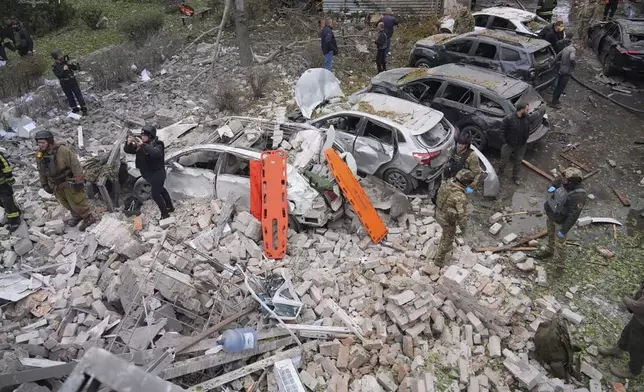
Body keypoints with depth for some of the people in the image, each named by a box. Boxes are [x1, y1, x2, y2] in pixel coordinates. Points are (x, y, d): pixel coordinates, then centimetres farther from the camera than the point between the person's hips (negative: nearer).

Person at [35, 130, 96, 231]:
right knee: (66, 203, 18)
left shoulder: (62, 150, -23)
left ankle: (88, 218, 16)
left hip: (69, 183, -7)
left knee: (76, 201, 1)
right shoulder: (39, 154, -1)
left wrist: (78, 180, -22)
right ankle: (77, 217, 37)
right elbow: (41, 171, 12)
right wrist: (44, 184, 16)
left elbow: (75, 165, -22)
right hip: (56, 185, 7)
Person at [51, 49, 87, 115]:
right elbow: (58, 75, -18)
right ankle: (75, 109, 23)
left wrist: (71, 64, -22)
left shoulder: (66, 61, -1)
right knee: (70, 97, 10)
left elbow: (76, 68, -2)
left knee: (78, 95, 0)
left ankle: (84, 109, 4)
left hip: (73, 81, 1)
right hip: (65, 84, -1)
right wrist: (63, 70, -32)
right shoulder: (54, 66, -8)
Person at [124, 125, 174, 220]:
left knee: (155, 195, -4)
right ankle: (170, 207, 41)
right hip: (149, 174, 9)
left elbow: (155, 153, -44)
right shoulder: (139, 145, -1)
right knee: (161, 190, 23)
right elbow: (127, 150, -6)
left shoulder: (157, 145, -22)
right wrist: (128, 143, -26)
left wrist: (143, 145, -48)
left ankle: (165, 214, 11)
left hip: (157, 174, -8)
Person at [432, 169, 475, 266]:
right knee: (448, 239, 19)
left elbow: (439, 196, 5)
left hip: (439, 213, 8)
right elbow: (462, 214, -28)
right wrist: (463, 227, -12)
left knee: (446, 234, 34)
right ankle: (438, 260, 39)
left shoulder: (448, 183, -12)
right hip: (448, 219, -8)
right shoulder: (460, 197, -35)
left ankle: (440, 252, 59)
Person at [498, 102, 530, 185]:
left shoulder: (526, 118, -9)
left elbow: (528, 129, 8)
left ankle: (515, 177, 34)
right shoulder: (509, 119, -26)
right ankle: (500, 173, 40)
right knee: (504, 160, 14)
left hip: (521, 145, 4)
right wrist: (504, 141, -13)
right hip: (509, 144, -4)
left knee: (518, 161, 16)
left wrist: (526, 139, 6)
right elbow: (502, 129, -16)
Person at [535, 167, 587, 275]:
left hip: (561, 221, -8)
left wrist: (564, 231, -24)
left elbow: (573, 216, -31)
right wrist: (553, 186, -8)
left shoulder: (578, 196, -38)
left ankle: (559, 265, 29)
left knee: (559, 244, 9)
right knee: (551, 235, 29)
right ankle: (549, 250, 55)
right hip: (552, 215, 8)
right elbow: (559, 178, 11)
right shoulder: (566, 182, -16)